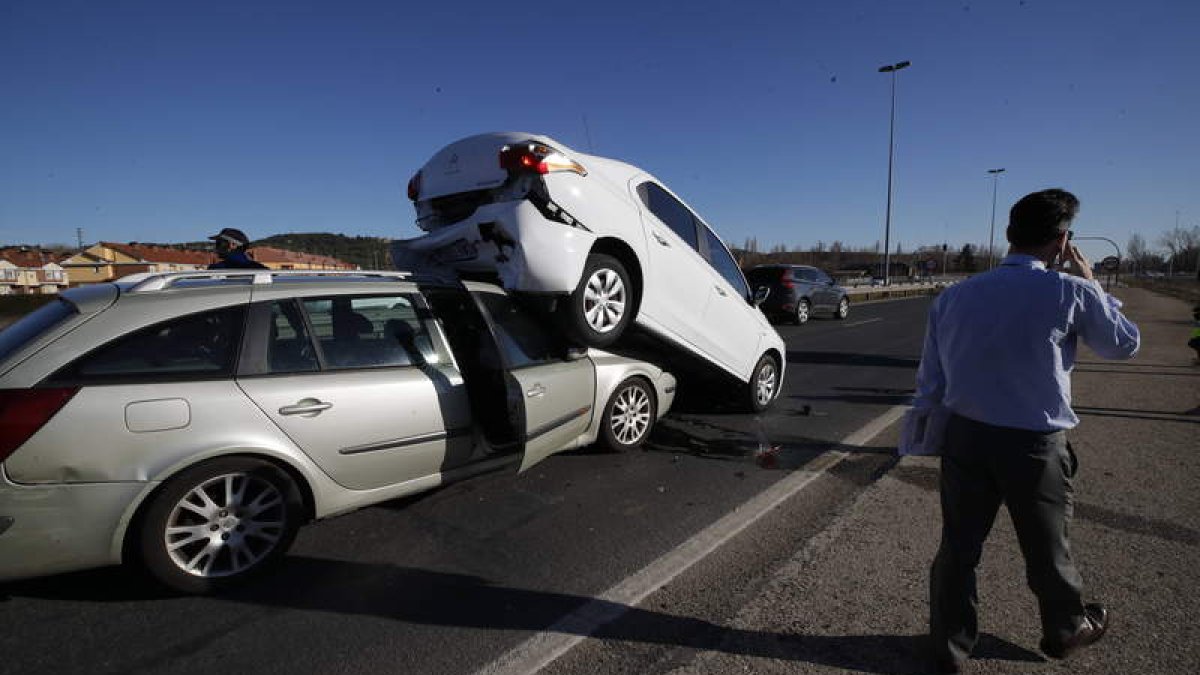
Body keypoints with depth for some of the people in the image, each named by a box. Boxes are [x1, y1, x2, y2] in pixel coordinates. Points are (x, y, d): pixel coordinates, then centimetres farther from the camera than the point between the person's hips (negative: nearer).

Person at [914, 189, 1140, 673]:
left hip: (965, 437, 3)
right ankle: (1066, 631, 48)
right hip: (1035, 446, -2)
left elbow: (929, 381, 2)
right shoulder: (1070, 291, -13)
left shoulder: (954, 296, -3)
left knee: (958, 543, 13)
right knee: (1047, 547, 21)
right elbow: (1125, 344, 6)